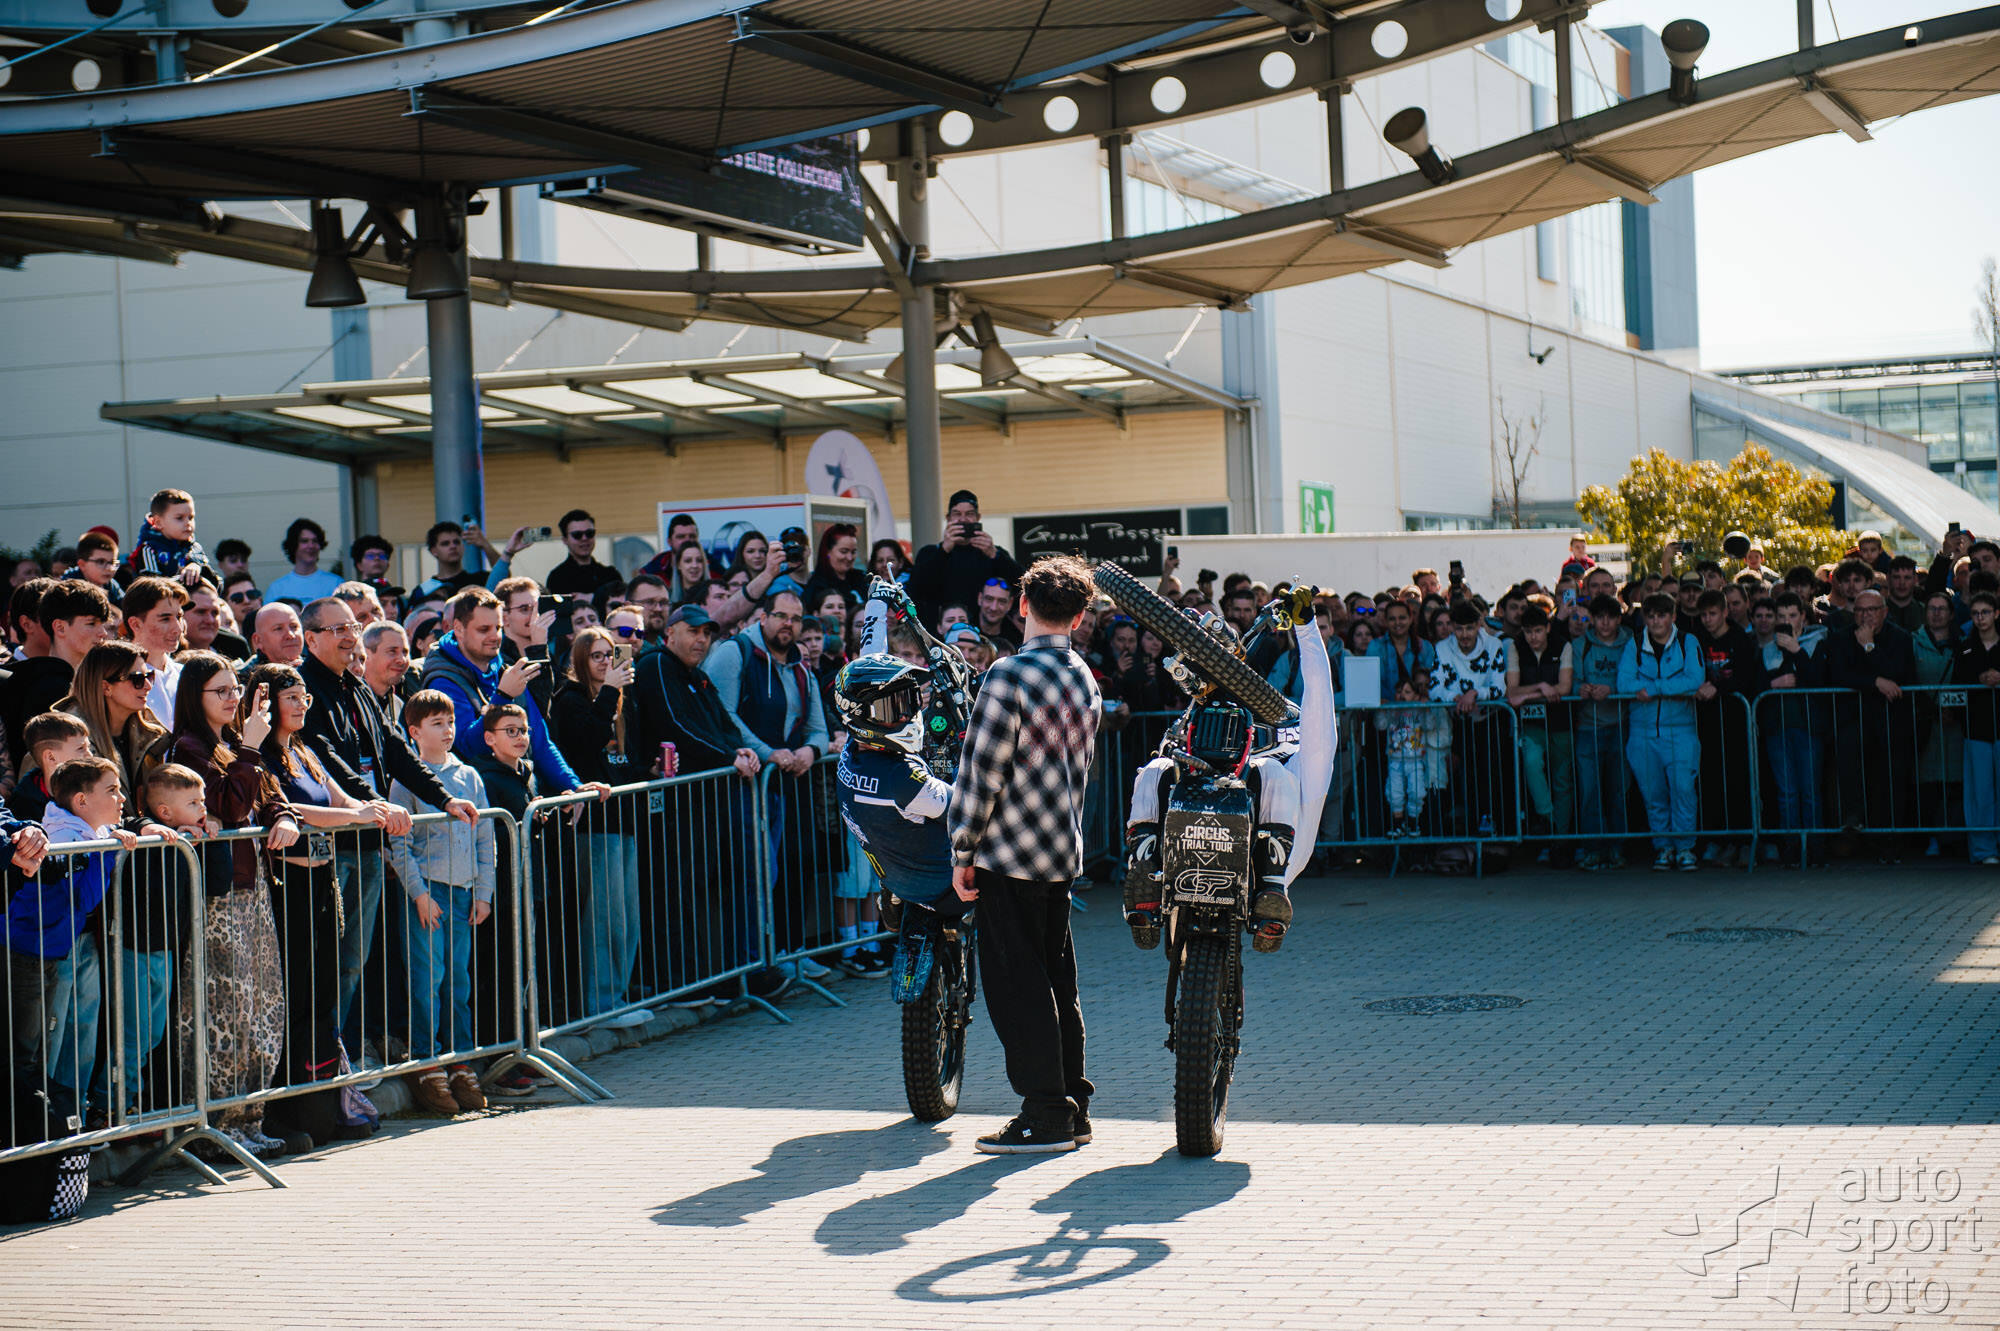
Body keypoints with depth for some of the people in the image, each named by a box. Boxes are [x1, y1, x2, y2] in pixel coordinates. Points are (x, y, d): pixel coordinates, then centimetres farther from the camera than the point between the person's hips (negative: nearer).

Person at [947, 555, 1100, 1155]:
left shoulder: (1010, 675, -15)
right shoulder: (1084, 679, 10)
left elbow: (982, 769, -16)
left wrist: (962, 853, -8)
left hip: (1010, 856, -8)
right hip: (1064, 852, 8)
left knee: (1016, 985, -2)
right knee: (1056, 979, 14)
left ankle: (1045, 1115, -1)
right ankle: (1072, 1106, 18)